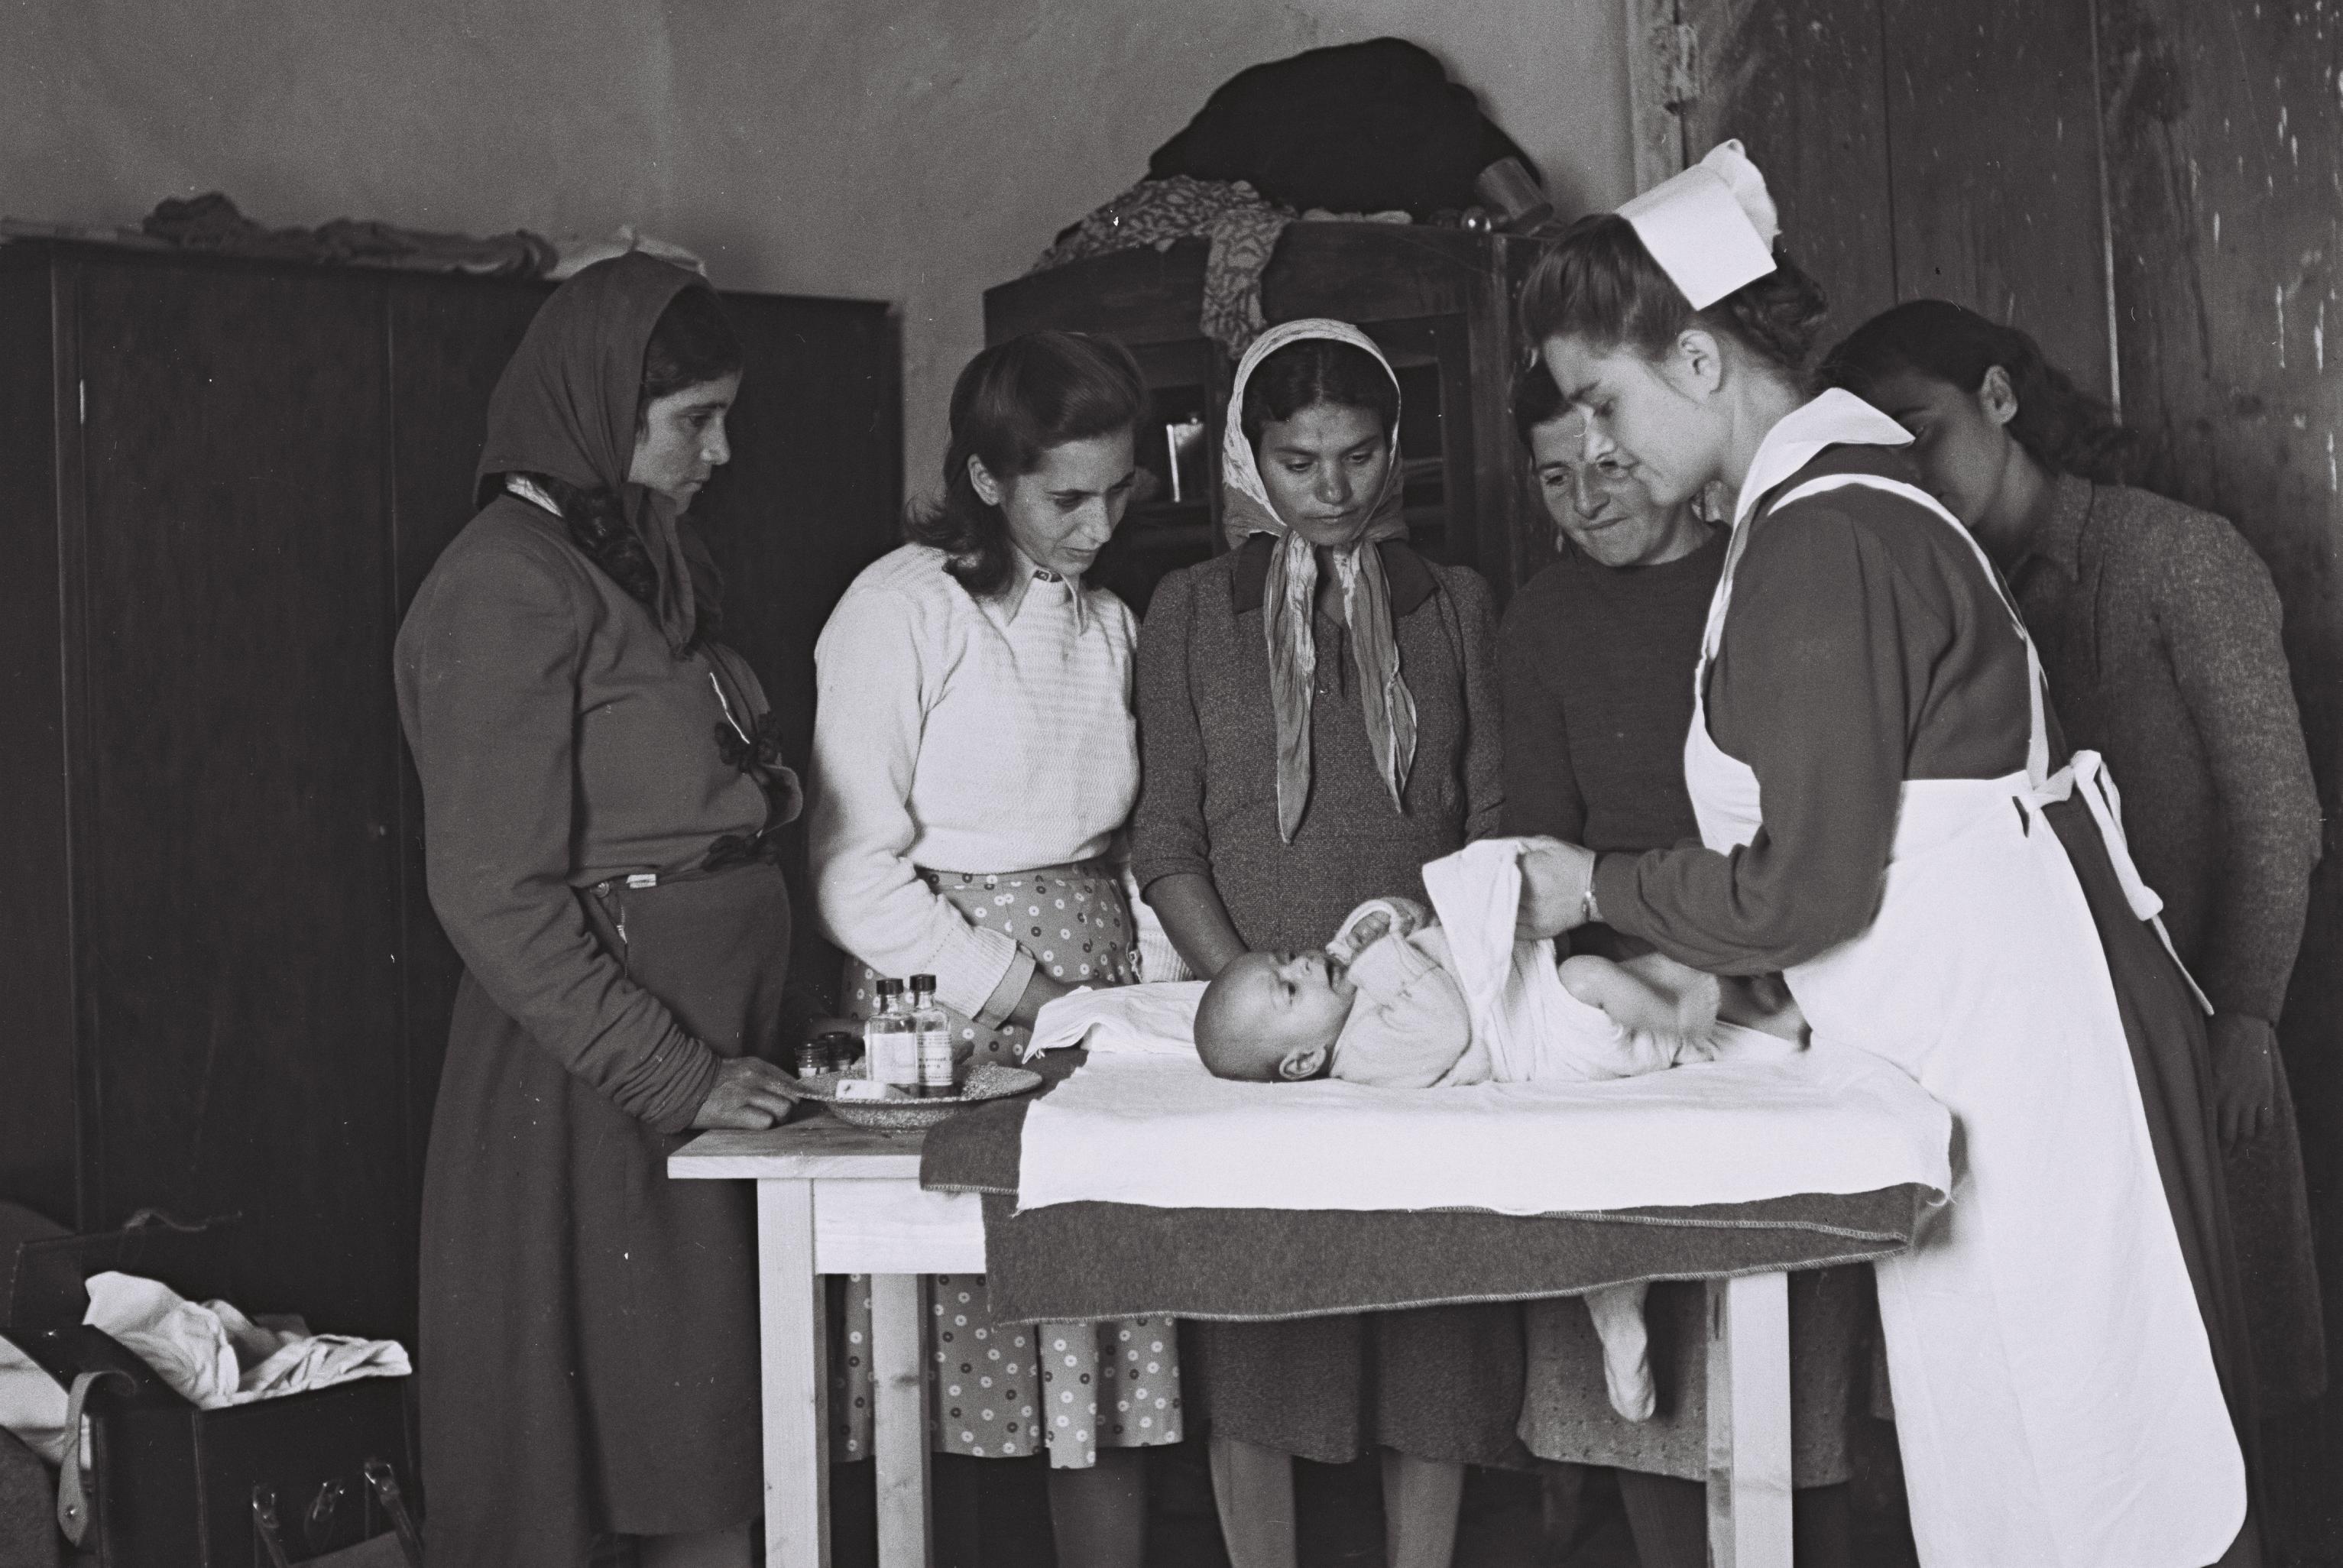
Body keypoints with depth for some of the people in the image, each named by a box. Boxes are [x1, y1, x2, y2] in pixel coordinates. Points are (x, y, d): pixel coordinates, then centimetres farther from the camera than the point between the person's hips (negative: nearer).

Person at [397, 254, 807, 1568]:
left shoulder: (646, 566, 16)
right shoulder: (511, 586, -11)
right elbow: (493, 893, -17)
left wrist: (757, 1040, 12)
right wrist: (676, 1076, -18)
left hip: (707, 1049, 9)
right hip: (594, 1081, -8)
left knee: (713, 1459, 10)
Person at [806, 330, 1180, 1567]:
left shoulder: (1106, 622, 16)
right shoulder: (902, 609, -6)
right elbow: (856, 876, -12)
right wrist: (1023, 993, -14)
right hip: (948, 1023, -6)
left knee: (1117, 1378, 4)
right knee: (952, 1371, -6)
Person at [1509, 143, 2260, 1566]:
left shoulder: (1819, 541, -18)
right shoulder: (1846, 499, 13)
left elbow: (1800, 888, -18)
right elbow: (1828, 832, 17)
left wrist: (1597, 888, -3)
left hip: (2019, 1045, -10)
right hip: (2003, 1023, 10)